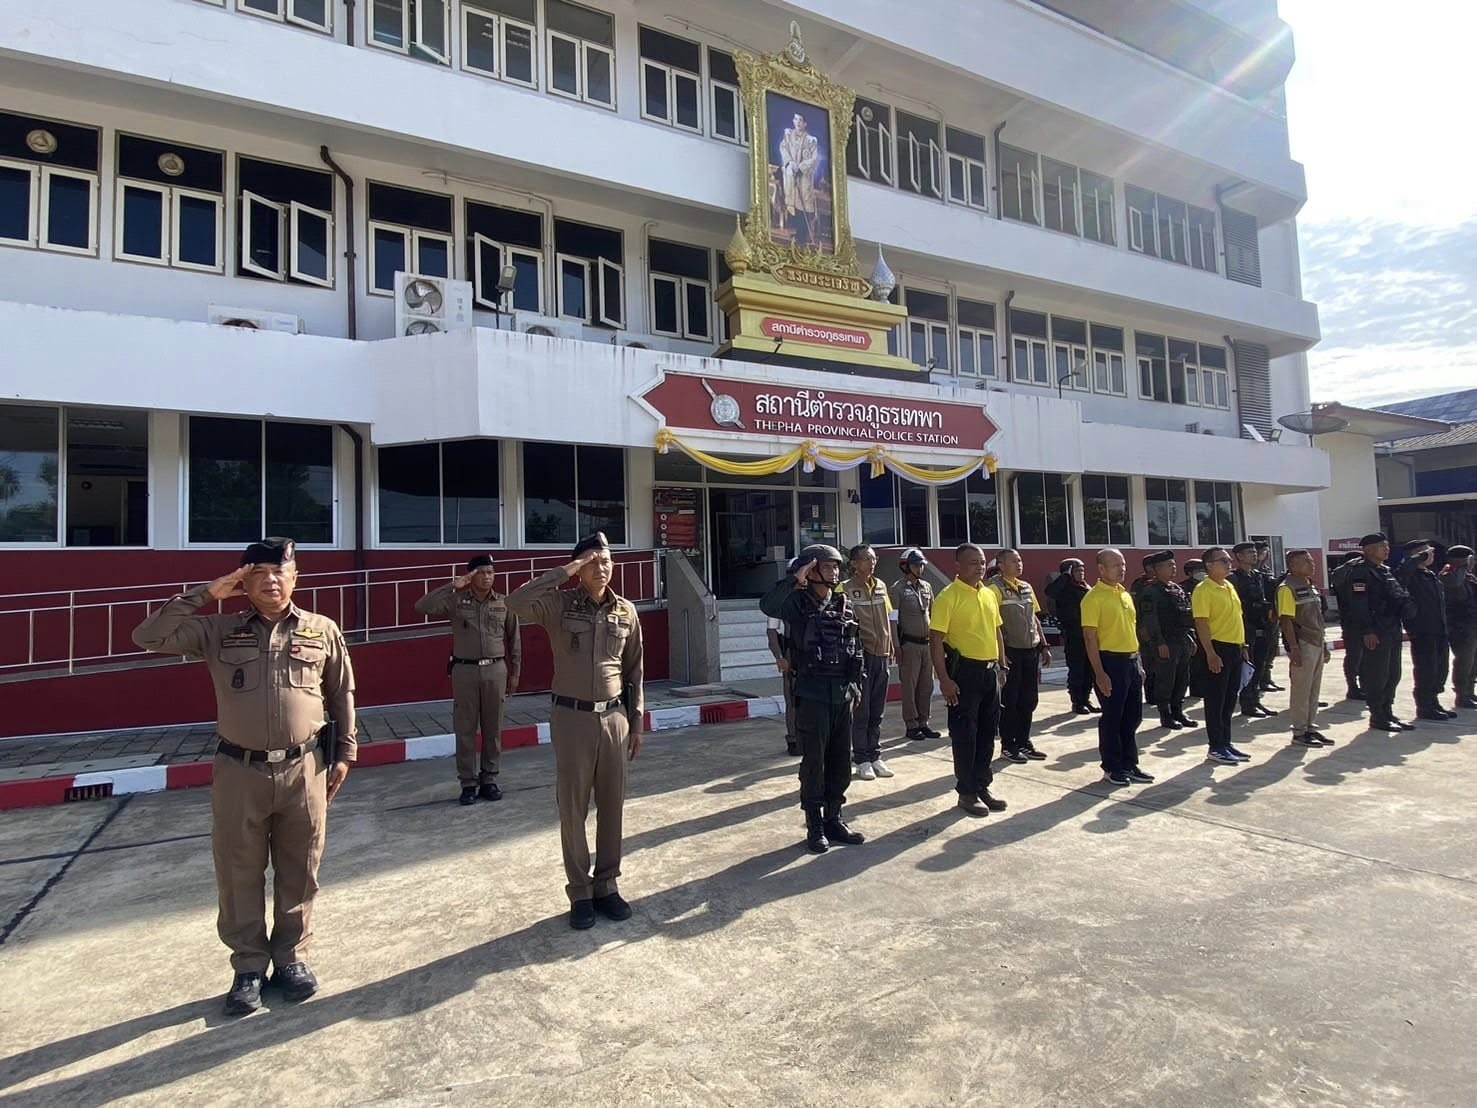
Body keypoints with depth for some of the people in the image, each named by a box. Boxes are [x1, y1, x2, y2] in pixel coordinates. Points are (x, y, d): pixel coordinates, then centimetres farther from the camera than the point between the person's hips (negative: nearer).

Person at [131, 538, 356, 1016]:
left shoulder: (322, 631, 3)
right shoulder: (218, 631, 4)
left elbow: (342, 694, 8)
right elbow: (149, 637, -5)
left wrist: (344, 753, 7)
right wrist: (202, 594, -6)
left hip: (304, 770, 0)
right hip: (239, 773, 0)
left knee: (299, 873, 11)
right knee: (239, 875, 11)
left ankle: (292, 957, 30)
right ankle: (249, 966, 28)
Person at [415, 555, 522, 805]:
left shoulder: (505, 604, 3)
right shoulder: (456, 601, -1)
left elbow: (514, 641, 9)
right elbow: (422, 607, -14)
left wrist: (514, 673, 9)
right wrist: (452, 586, -16)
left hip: (495, 670, 1)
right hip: (465, 671, -1)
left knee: (493, 729, 8)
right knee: (465, 730, 4)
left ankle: (489, 780, 19)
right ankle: (468, 783, 14)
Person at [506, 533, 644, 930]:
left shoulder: (626, 611, 3)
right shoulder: (559, 605, -6)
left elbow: (634, 671, 9)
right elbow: (516, 602, -26)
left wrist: (637, 722, 8)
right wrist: (563, 572, -21)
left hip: (614, 718, 3)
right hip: (572, 718, -3)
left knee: (612, 806, 11)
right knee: (573, 809, 7)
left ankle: (607, 886, 27)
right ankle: (580, 893, 22)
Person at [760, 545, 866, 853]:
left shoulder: (845, 606, 10)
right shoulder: (798, 603, -8)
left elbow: (857, 649, 17)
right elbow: (767, 605, -30)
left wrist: (856, 686, 14)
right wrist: (795, 579, -28)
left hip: (843, 694, 6)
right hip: (812, 694, -6)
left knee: (840, 762, 12)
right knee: (814, 762, 4)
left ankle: (834, 820, 27)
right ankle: (815, 827, 16)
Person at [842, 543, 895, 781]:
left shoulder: (880, 586, 10)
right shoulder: (847, 588, -9)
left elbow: (887, 619, 16)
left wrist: (890, 649, 15)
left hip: (881, 654, 6)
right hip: (861, 654, -6)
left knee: (877, 712, 13)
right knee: (861, 711, 3)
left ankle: (875, 756, 23)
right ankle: (861, 759, 13)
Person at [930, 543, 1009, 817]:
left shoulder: (989, 594, 10)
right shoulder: (948, 597, -13)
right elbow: (935, 639, -16)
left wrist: (1002, 664, 15)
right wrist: (944, 679, -19)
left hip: (990, 670, 7)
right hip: (965, 671, -7)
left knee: (987, 731, 14)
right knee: (964, 734, 2)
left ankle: (983, 785, 27)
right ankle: (966, 792, 14)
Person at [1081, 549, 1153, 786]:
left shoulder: (1125, 595, 13)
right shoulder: (1094, 598, -12)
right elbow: (1090, 637, -16)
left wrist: (1137, 662, 16)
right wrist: (1100, 673, -20)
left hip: (1131, 661, 8)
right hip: (1111, 661, -8)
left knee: (1132, 717, 13)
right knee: (1112, 717, 1)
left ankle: (1129, 765, 25)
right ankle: (1112, 768, 13)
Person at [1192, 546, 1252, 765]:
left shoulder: (1230, 587, 14)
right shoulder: (1203, 590, -13)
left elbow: (1237, 618, 20)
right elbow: (1201, 623, -18)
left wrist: (1243, 646, 17)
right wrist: (1210, 653, -22)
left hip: (1235, 649, 8)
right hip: (1218, 649, -8)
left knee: (1230, 700, 14)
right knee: (1216, 699, -1)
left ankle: (1225, 743, 23)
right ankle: (1215, 747, 6)